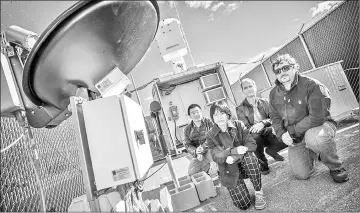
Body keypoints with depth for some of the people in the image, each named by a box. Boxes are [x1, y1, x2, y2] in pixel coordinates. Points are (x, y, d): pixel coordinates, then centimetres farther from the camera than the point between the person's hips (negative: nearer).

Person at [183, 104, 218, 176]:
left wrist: (203, 148, -20)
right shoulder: (187, 129, 7)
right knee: (191, 173, -9)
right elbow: (188, 145, 4)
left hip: (210, 150, -3)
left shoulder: (209, 122, -3)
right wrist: (196, 151, -17)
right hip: (197, 155, 4)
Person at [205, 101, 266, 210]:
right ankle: (235, 187, 23)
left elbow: (252, 144, -12)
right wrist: (234, 150, -32)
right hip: (230, 170, 0)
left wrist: (235, 157, -27)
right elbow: (216, 157, -16)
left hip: (244, 163, 1)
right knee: (243, 205, -10)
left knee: (250, 158, -35)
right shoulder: (210, 136, -9)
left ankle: (259, 192, -11)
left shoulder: (238, 125, -6)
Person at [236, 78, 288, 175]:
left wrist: (263, 123, -28)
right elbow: (246, 128, -15)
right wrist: (272, 129, -25)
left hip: (269, 135, 3)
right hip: (257, 138, -3)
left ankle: (271, 150, 11)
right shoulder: (240, 108, -5)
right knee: (254, 135, -36)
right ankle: (263, 162, -8)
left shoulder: (265, 102, 5)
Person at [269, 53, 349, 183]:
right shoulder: (274, 94, 0)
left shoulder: (312, 85, -19)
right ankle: (314, 153, 33)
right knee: (302, 174, -1)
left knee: (313, 136, -42)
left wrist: (292, 131, -22)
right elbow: (275, 117, 5)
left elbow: (317, 117, -26)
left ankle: (336, 167, -10)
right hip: (296, 138, 5)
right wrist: (282, 134, -13)